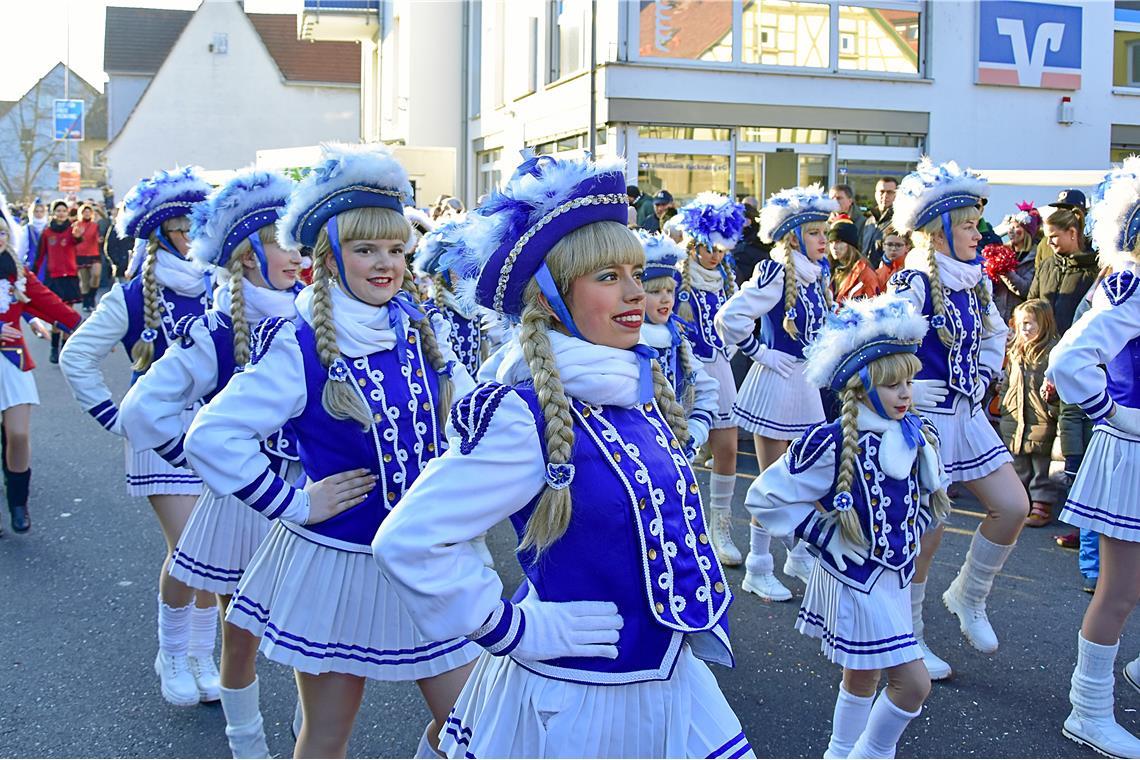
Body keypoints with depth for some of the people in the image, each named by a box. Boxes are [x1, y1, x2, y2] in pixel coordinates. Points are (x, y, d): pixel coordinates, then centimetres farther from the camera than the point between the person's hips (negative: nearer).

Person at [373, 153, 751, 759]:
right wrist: (516, 630, -18)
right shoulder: (524, 417, -22)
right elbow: (407, 541, -24)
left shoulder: (646, 392, 1)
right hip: (572, 705, -6)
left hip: (672, 682, 7)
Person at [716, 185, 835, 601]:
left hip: (807, 382, 8)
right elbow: (729, 317, -25)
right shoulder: (775, 274, -17)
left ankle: (801, 556, 31)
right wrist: (759, 353, -16)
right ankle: (758, 570, 13)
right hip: (777, 381, -8)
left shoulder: (817, 276, 7)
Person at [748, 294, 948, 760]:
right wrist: (827, 538, -15)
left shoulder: (918, 437, -1)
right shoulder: (832, 445, -21)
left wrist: (911, 537, 8)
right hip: (854, 581, -7)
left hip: (895, 579, 7)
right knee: (913, 683, -7)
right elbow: (764, 498, -16)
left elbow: (931, 496, 21)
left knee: (863, 676, 20)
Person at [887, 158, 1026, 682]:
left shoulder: (972, 281, 8)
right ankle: (906, 637, 17)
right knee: (927, 531, -1)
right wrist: (915, 394, -17)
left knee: (1013, 507, 3)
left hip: (967, 414, 8)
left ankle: (968, 597, 25)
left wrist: (983, 378, 13)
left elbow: (994, 334, 26)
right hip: (924, 417, -8)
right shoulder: (915, 282, -16)